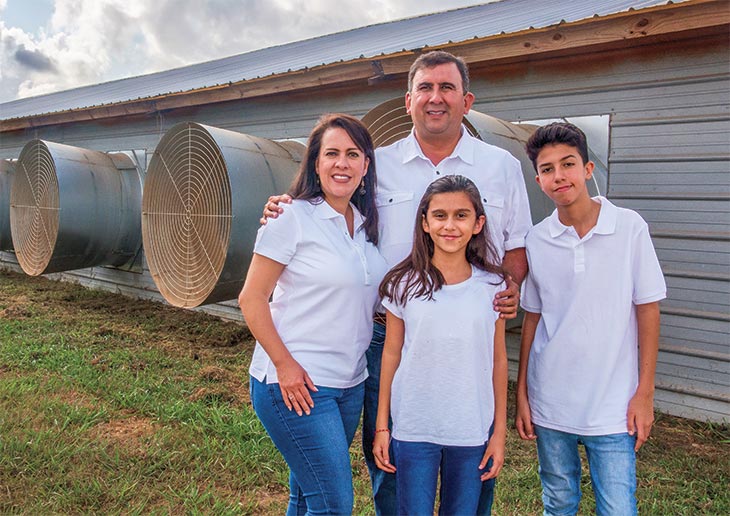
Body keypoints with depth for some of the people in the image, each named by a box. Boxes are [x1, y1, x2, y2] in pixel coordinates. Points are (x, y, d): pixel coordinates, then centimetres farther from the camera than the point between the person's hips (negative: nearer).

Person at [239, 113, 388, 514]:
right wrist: (284, 364, -17)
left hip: (351, 385, 6)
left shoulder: (366, 225, 8)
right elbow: (251, 298, -11)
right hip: (295, 384, -6)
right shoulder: (293, 218, -11)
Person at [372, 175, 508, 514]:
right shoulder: (403, 285, -5)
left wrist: (500, 432, 5)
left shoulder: (492, 286, -2)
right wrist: (381, 426, 3)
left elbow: (498, 360, 4)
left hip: (472, 432, 1)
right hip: (413, 428, -1)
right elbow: (391, 354, 1)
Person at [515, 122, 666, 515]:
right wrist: (521, 393, 5)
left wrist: (645, 393, -5)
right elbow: (532, 318, 5)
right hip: (549, 405, 2)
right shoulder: (536, 240, -3)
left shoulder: (630, 227, -8)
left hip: (613, 408, -2)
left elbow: (647, 309, -3)